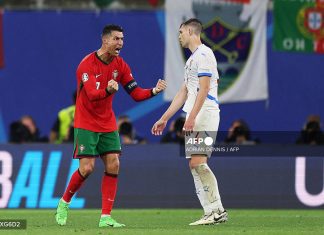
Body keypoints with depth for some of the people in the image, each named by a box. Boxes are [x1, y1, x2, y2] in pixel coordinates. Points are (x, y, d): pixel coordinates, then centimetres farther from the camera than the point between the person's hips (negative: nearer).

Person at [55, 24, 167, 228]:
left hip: (108, 124, 6)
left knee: (113, 165, -6)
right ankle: (64, 203, 14)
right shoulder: (88, 64, -17)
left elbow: (136, 93, 2)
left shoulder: (120, 65, 2)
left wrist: (154, 91, -17)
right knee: (87, 168, -12)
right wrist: (108, 90, -51)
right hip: (86, 124, -6)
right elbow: (92, 94, -30)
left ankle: (105, 217, -3)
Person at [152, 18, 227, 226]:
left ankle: (218, 211, -16)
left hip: (205, 116, -10)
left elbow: (204, 88, -17)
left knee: (198, 163, -17)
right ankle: (212, 213, 3)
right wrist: (164, 119, 27)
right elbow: (183, 93, 27)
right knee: (195, 165, 4)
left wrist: (192, 117, -24)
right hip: (195, 121, 10)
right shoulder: (192, 59, 24)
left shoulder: (203, 54, -7)